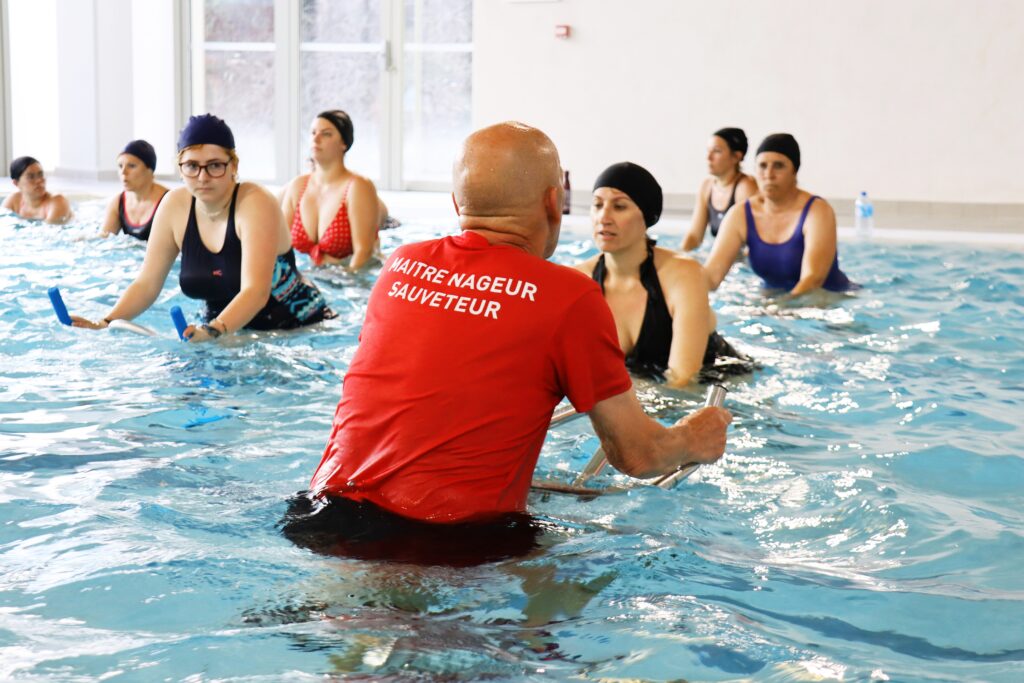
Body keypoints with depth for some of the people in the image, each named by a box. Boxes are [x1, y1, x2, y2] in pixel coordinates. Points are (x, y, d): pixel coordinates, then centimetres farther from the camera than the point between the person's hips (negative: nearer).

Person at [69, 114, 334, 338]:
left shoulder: (255, 205, -21)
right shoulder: (175, 206, -4)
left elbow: (255, 291, -32)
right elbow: (146, 283, 0)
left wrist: (213, 331, -48)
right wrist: (106, 323, -17)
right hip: (226, 330, 5)